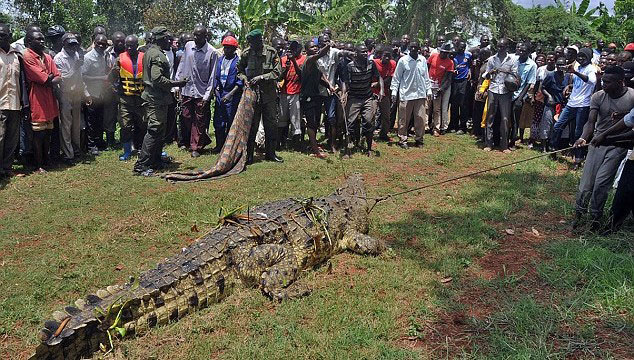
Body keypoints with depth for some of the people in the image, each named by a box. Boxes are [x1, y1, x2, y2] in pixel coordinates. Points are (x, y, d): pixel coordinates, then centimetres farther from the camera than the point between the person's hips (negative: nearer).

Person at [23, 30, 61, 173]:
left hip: (49, 98, 7)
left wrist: (48, 80, -12)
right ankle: (38, 165, 5)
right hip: (37, 99, -7)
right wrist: (51, 79, 1)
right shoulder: (27, 56, -9)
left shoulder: (47, 57, 15)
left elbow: (58, 78, 5)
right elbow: (45, 80, -17)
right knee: (38, 133, -3)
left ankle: (46, 159, 25)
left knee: (47, 131, 13)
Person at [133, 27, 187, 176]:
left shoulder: (150, 52, 17)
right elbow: (158, 79, -25)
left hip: (154, 97, 11)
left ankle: (156, 162, 26)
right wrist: (176, 83, -17)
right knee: (154, 131, -10)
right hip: (156, 99, -11)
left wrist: (170, 92, 23)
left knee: (159, 131, 17)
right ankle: (141, 166, -7)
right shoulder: (157, 55, -16)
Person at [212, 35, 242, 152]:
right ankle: (219, 145, 19)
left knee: (231, 122, 2)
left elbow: (240, 82, -11)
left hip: (232, 95, -6)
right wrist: (216, 89, 7)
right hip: (220, 94, 6)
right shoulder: (220, 60, 12)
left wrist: (230, 94, -17)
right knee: (218, 122, 8)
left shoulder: (238, 61, -7)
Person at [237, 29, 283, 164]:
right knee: (252, 124, 1)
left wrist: (261, 77, -15)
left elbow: (277, 72, -7)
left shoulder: (271, 52, -6)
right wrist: (244, 78, -6)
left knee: (271, 123, 5)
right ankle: (249, 155, 8)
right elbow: (240, 70, 13)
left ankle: (270, 153, 19)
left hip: (269, 93, 0)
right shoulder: (247, 53, -1)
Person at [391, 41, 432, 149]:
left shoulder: (423, 60, 8)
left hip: (421, 94, 3)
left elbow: (426, 76, 16)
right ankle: (402, 139, 11)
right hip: (406, 94, -3)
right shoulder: (403, 60, -3)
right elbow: (396, 77, 1)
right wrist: (394, 91, -5)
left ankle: (419, 139, 16)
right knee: (404, 119, 1)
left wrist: (428, 90, 12)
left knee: (421, 118, 4)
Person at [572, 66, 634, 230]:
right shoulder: (598, 97, -3)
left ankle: (595, 215, 10)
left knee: (602, 183, -9)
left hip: (618, 145, -2)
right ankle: (579, 212, 18)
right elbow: (591, 121, -11)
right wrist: (584, 137, -29)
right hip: (598, 141, 2)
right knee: (587, 182, 0)